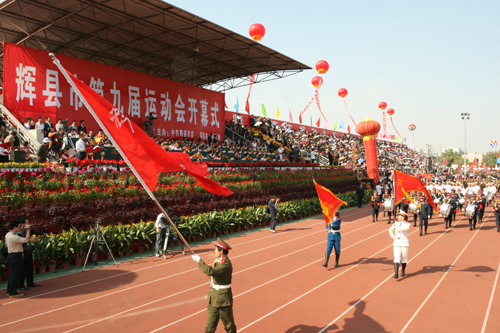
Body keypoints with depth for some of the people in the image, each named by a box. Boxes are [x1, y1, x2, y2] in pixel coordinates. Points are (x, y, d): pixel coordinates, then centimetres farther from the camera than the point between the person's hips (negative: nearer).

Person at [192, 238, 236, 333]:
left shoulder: (226, 265, -24)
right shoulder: (217, 260, 6)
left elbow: (210, 271, -35)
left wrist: (199, 260, -28)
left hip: (223, 299, -8)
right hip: (213, 297, 8)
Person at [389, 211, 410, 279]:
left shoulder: (407, 224, -3)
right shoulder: (396, 223, 10)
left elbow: (406, 228, -27)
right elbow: (390, 230, 23)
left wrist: (398, 227, -36)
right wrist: (393, 237, 9)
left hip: (404, 243, -3)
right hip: (396, 243, 3)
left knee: (404, 258, 7)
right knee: (396, 258, -7)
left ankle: (403, 271, 28)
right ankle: (396, 273, -12)